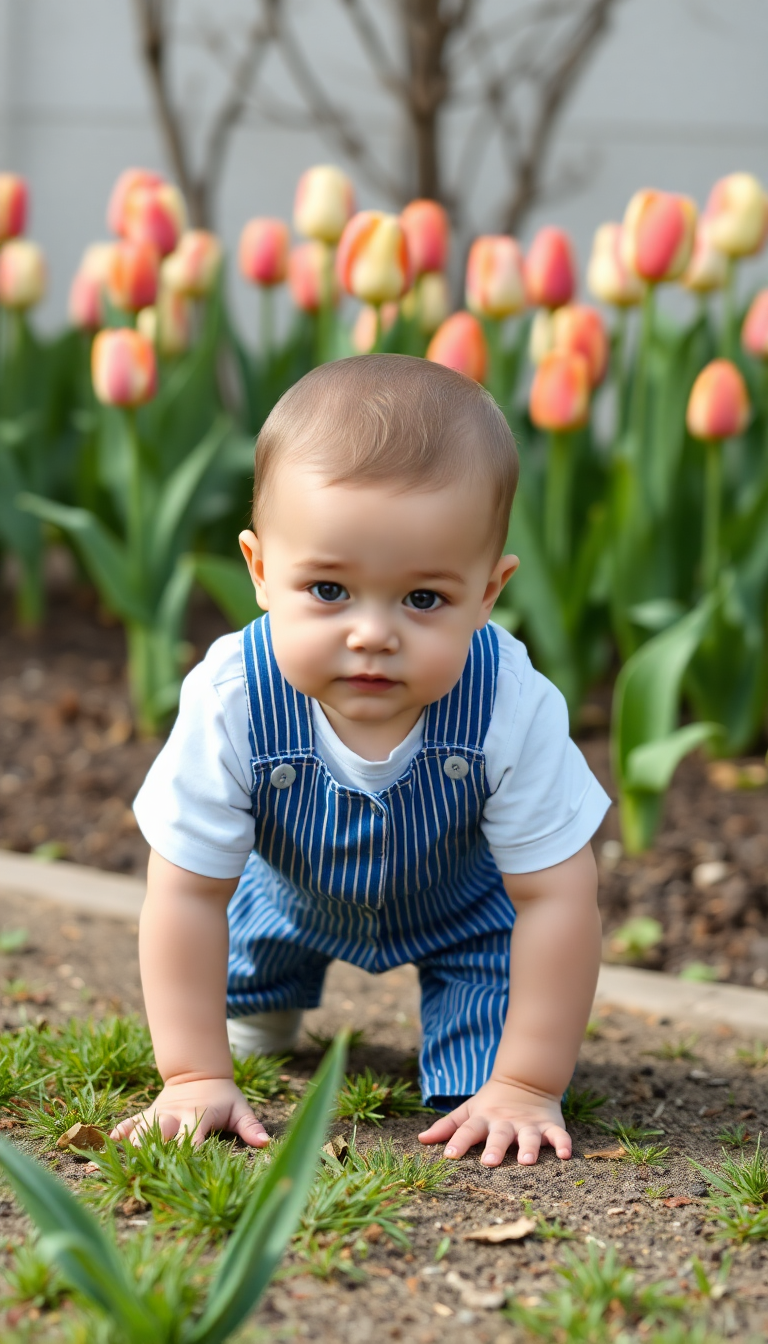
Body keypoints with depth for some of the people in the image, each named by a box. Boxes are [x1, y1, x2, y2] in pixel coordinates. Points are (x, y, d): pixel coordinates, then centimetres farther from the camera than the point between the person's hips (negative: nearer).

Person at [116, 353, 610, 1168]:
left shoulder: (513, 708, -42)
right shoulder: (231, 702, -40)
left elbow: (554, 899, -32)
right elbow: (188, 892, -29)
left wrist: (525, 1087, -31)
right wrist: (197, 1076, -28)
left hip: (461, 906, -1)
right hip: (295, 889, 2)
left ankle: (476, 1040, 23)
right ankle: (268, 995, 54)